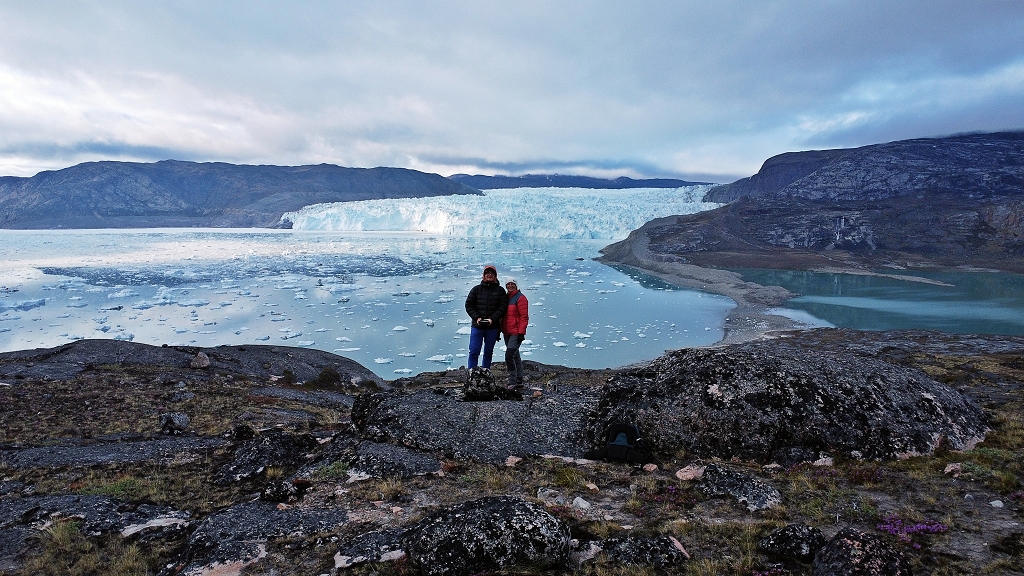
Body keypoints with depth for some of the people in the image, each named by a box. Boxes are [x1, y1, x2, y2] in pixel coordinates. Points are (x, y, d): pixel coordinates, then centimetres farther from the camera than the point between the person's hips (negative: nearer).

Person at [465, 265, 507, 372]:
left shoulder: (500, 290, 4)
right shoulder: (476, 289, 5)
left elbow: (503, 307, -3)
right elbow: (468, 305, 3)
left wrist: (493, 319, -15)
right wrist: (476, 317, -11)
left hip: (492, 327, 0)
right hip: (477, 326, 0)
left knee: (488, 352, 11)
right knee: (474, 352, -2)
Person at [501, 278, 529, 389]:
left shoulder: (520, 298, -9)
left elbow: (524, 317, -13)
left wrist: (521, 333, -18)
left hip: (516, 333, -8)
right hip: (507, 333, 8)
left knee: (509, 356, -14)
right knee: (515, 356, 13)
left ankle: (512, 382, -6)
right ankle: (519, 381, 21)